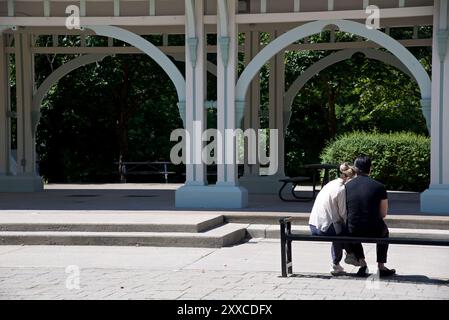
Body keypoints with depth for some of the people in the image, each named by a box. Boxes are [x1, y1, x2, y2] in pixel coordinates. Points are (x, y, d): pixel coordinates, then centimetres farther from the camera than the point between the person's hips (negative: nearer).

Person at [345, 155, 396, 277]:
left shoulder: (347, 186, 0)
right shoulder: (379, 187, -4)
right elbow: (383, 214, 2)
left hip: (353, 232, 1)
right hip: (374, 232, -1)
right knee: (384, 230, 36)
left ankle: (362, 264, 24)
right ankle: (381, 267, 34)